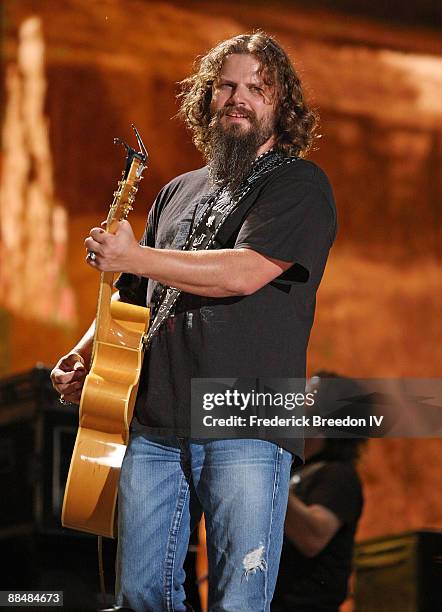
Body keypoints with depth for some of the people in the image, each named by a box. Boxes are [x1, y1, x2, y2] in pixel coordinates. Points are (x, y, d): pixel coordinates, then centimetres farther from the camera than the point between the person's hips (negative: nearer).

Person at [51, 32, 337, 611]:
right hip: (154, 427, 6)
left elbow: (244, 273, -15)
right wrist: (86, 352, 11)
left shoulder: (299, 184, 1)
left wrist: (132, 256, -9)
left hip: (246, 429, -6)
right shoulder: (179, 193, 22)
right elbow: (135, 295, 29)